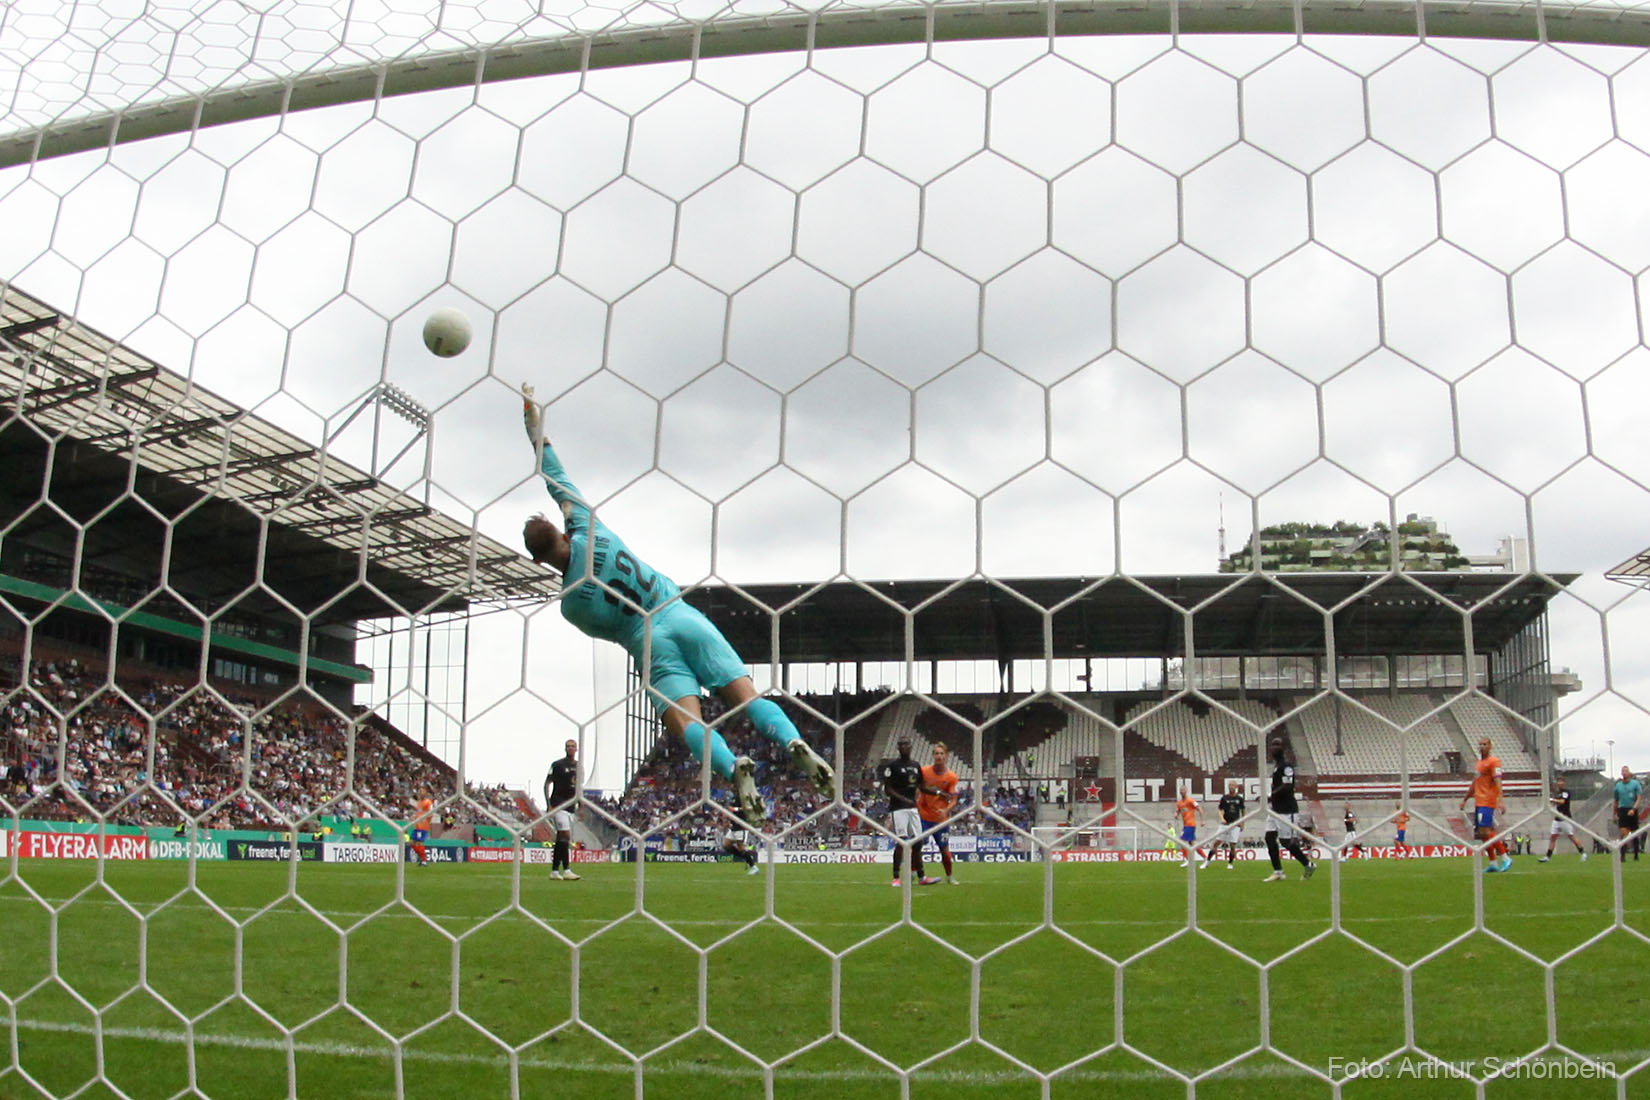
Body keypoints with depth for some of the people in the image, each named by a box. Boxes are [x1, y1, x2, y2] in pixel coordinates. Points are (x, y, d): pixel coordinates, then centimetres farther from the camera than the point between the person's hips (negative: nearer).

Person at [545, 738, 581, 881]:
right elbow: (547, 784, -3)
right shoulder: (557, 765, -4)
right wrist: (549, 805, -11)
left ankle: (554, 871, 14)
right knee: (565, 835, -17)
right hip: (558, 806, -7)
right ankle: (566, 870, -20)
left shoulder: (578, 766, 14)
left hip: (570, 807, 7)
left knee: (560, 838, 9)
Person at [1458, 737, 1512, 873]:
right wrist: (1465, 799, 30)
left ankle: (1505, 858, -9)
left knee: (1485, 831, -17)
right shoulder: (1479, 763, 20)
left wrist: (1500, 800, -26)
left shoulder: (1493, 761, -6)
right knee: (1480, 833, 5)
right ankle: (1493, 863, 9)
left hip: (1487, 802, -9)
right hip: (1478, 802, 9)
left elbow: (1497, 781, -17)